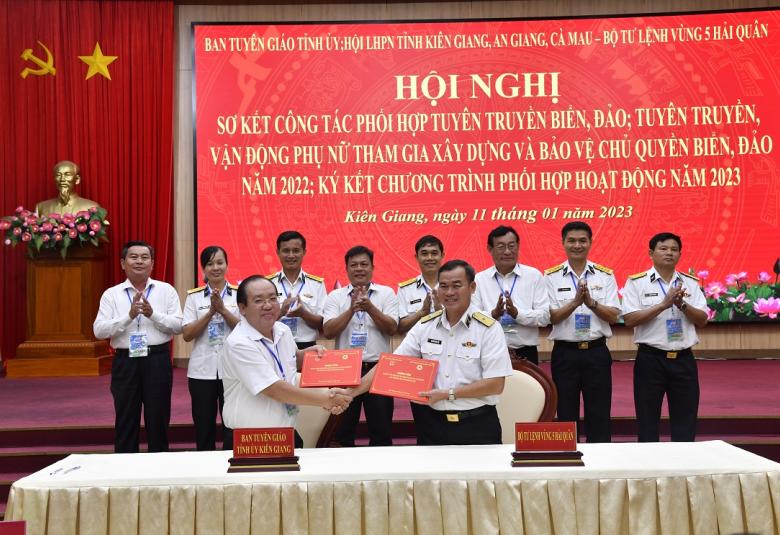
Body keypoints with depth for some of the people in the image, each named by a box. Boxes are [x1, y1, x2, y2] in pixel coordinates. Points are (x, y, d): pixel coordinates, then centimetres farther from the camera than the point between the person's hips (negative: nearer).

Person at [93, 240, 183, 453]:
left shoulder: (166, 290, 5)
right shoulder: (111, 294, 5)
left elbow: (178, 326, -3)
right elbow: (99, 331, -5)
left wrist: (153, 314, -16)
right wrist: (129, 316, -16)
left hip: (157, 360, 0)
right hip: (125, 361, 0)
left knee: (158, 421, 7)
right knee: (125, 422, 7)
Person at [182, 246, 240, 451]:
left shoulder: (238, 294, 5)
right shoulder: (194, 297, 6)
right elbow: (186, 334, -2)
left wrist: (223, 309, -14)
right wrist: (211, 312, -12)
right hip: (202, 370, 1)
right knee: (203, 428, 7)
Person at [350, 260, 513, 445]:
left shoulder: (489, 328, -9)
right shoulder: (425, 326, 4)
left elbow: (496, 384, -14)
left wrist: (447, 394, -18)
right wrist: (350, 392, -8)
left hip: (476, 425, -3)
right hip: (432, 423, 4)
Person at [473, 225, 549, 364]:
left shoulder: (534, 276, 4)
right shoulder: (479, 279, 5)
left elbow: (544, 316, -3)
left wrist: (517, 313, -18)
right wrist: (493, 314, -20)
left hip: (525, 354, 0)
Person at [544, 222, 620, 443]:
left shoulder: (605, 275, 5)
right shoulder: (551, 277, 2)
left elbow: (613, 316, -1)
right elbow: (551, 317, -6)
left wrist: (591, 302, -18)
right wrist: (575, 302, -22)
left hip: (596, 352, 1)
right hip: (565, 352, -1)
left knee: (599, 415, 4)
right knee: (566, 416, 6)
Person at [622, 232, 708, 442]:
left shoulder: (690, 283, 9)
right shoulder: (636, 282, -1)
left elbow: (702, 320, 4)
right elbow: (629, 319, -12)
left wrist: (682, 305, -13)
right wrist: (663, 304, -17)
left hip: (683, 359, 3)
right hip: (650, 359, -3)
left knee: (685, 423, 6)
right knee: (648, 422, 4)